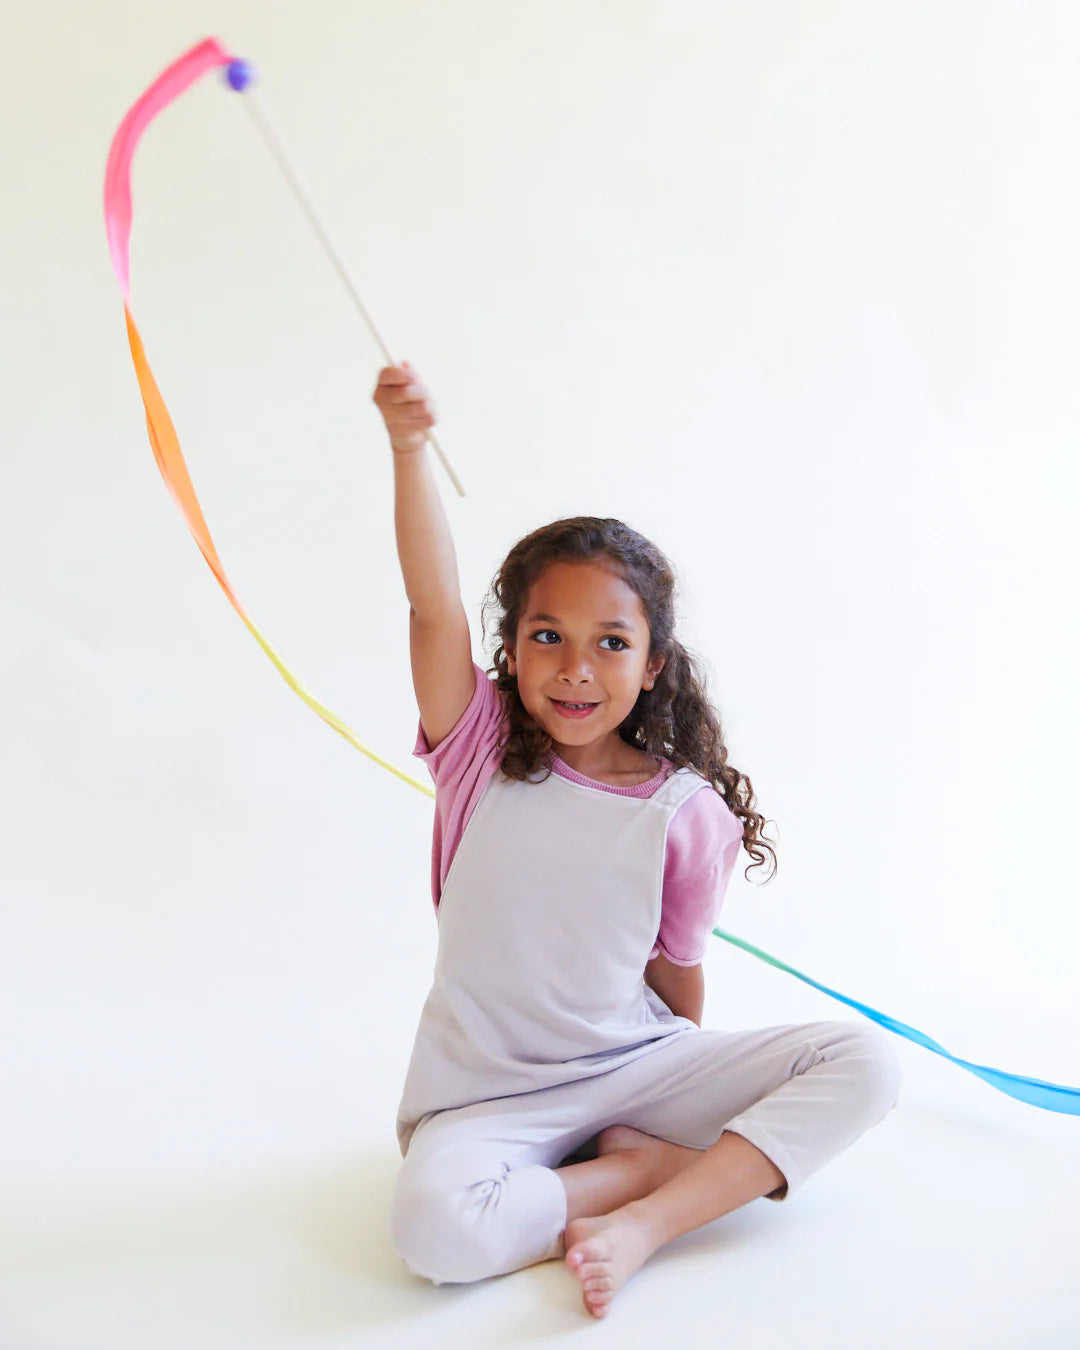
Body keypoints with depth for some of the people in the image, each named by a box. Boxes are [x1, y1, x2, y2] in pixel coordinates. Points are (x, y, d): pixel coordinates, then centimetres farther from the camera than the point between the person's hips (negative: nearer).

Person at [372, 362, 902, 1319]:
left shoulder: (686, 811, -8)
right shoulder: (481, 753, -7)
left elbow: (678, 972, 4)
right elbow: (435, 608, -22)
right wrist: (409, 446, -33)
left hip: (638, 1066, 2)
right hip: (491, 1094, -1)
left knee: (866, 1061, -15)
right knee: (436, 1225, -34)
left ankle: (645, 1220, -20)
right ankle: (664, 1161, -10)